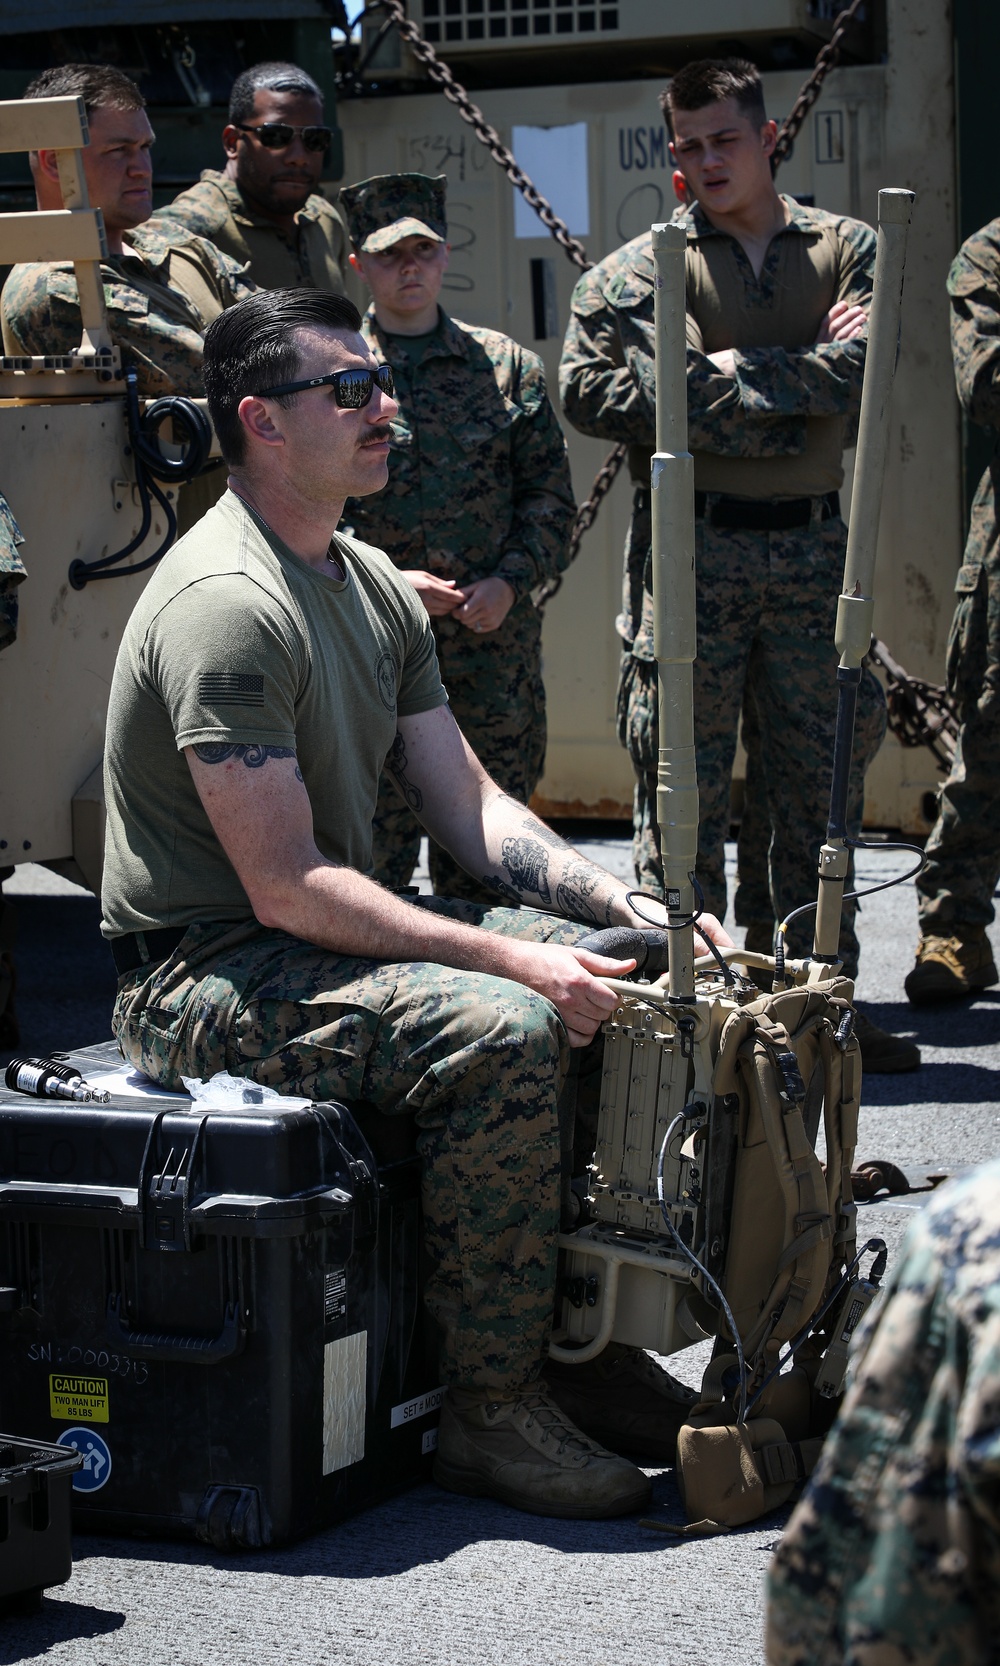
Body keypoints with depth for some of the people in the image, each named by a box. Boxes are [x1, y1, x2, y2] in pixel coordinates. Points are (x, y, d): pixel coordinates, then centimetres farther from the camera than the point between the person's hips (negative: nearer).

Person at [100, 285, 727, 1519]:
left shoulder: (372, 584, 11)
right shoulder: (224, 604, -20)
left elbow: (470, 810, 11)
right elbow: (287, 887, -24)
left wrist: (641, 911, -4)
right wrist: (515, 959, -27)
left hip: (326, 940, 10)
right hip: (205, 976, -10)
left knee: (619, 977, 0)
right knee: (503, 1029, -30)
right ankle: (489, 1413, -19)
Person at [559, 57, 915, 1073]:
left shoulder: (850, 252, 9)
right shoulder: (638, 270, 5)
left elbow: (863, 370, -8)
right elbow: (590, 392, -10)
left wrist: (725, 375, -10)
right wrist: (794, 392, -10)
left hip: (817, 550, 2)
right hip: (692, 551, -2)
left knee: (821, 791, 7)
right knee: (682, 792, -1)